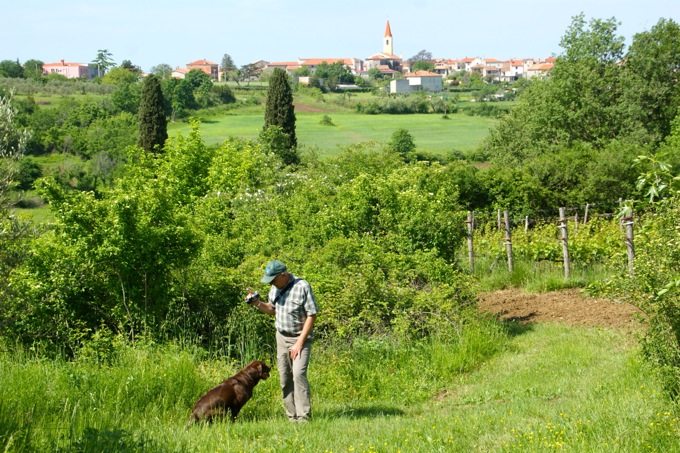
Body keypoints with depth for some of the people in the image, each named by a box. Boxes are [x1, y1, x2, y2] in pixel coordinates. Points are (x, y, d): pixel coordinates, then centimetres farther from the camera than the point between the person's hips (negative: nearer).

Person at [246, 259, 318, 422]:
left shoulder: (302, 287, -17)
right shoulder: (275, 288, 3)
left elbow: (312, 315, -16)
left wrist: (300, 342, -18)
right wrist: (258, 303, -2)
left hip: (300, 338, -6)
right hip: (282, 337, 6)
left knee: (298, 374, -20)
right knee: (285, 378, 3)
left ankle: (304, 416, -18)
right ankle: (292, 416, 10)